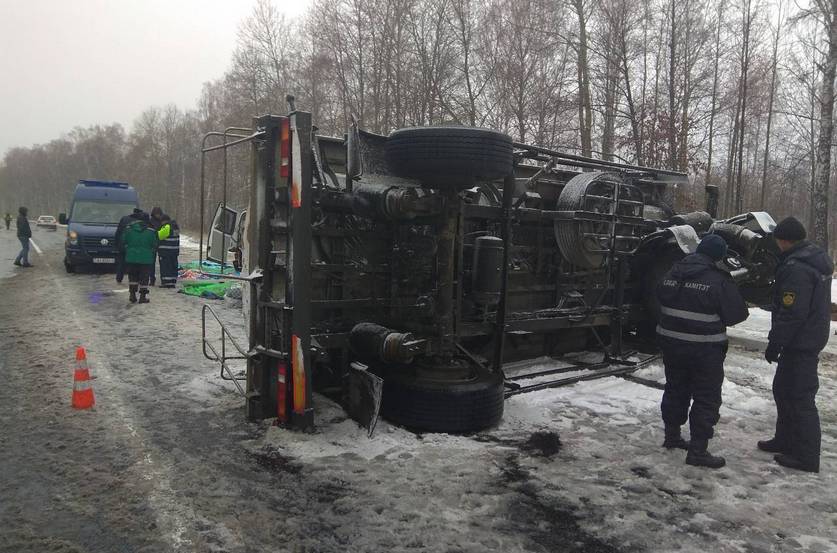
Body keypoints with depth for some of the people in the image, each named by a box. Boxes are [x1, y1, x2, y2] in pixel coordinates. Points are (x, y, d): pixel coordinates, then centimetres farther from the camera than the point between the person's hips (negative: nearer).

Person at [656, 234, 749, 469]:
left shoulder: (672, 274, 2)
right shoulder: (719, 280, -16)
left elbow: (659, 300, 14)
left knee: (675, 390, 20)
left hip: (671, 343, 6)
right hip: (705, 350, -6)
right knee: (706, 398, 3)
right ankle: (698, 450, 5)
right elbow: (735, 315, -10)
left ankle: (671, 436, 32)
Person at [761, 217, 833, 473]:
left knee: (800, 397, -4)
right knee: (783, 389, 20)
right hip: (812, 336, 11)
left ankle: (807, 457, 4)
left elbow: (791, 313, -26)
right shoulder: (816, 258, 11)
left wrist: (775, 342, -17)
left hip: (801, 344, -11)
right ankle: (786, 440, 32)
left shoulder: (796, 268, -23)